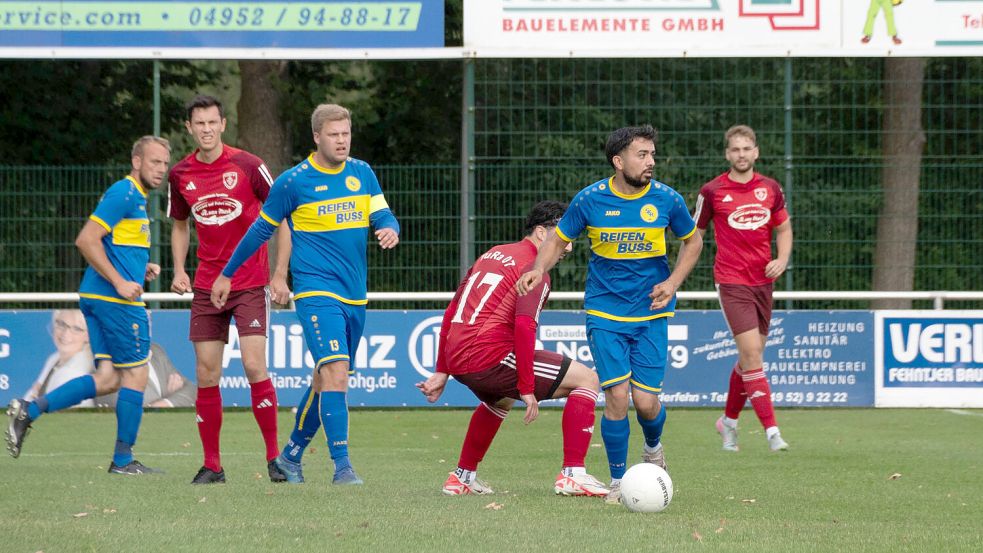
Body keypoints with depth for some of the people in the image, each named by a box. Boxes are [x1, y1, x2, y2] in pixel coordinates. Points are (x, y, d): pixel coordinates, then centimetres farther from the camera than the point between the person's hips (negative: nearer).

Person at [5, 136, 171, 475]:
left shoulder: (136, 197, 20)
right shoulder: (125, 193, -11)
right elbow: (86, 240, -19)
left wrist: (140, 269, 15)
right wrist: (120, 281, -20)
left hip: (96, 296, 10)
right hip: (117, 301, -10)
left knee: (108, 378, 4)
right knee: (135, 374, -2)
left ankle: (29, 410, 0)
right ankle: (123, 460, 5)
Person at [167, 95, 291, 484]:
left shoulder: (247, 166, -8)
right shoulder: (181, 174, 4)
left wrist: (279, 275, -6)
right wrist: (179, 270, 5)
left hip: (250, 284, -4)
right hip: (206, 287, 4)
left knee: (255, 367, -14)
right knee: (206, 375, 0)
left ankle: (274, 456, -2)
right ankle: (211, 465, 8)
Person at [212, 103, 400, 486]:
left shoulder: (362, 174, 8)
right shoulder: (293, 182, -6)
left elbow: (384, 216, 7)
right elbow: (261, 230, 5)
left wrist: (390, 230, -19)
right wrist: (227, 274, 12)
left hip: (355, 296, 6)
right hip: (317, 292, -6)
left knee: (327, 379, 13)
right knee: (336, 371, -20)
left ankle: (291, 455, 30)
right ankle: (342, 465, -22)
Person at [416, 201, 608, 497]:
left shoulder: (491, 255, 23)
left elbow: (451, 313, 24)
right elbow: (524, 326, -17)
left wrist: (442, 372, 27)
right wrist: (527, 390, -16)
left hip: (456, 360, 9)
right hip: (489, 357, -9)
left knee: (500, 400, 41)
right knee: (587, 379, -1)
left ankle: (463, 477, 42)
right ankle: (573, 474, -9)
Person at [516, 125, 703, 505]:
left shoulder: (666, 199, -5)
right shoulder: (590, 200, -7)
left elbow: (692, 241, 12)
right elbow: (559, 239, 8)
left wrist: (673, 282, -2)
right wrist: (539, 268, -11)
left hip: (651, 315, 1)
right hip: (605, 313, -1)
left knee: (645, 400, -6)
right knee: (617, 395, -11)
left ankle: (654, 449, 30)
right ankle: (618, 481, 7)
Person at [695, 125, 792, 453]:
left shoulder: (770, 188, 6)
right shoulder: (712, 191, -4)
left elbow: (784, 228, 18)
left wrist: (782, 260, -1)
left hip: (763, 281, 5)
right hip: (731, 281, -5)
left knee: (749, 357, 12)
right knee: (752, 351, -15)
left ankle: (729, 420, 33)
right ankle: (771, 431, -18)